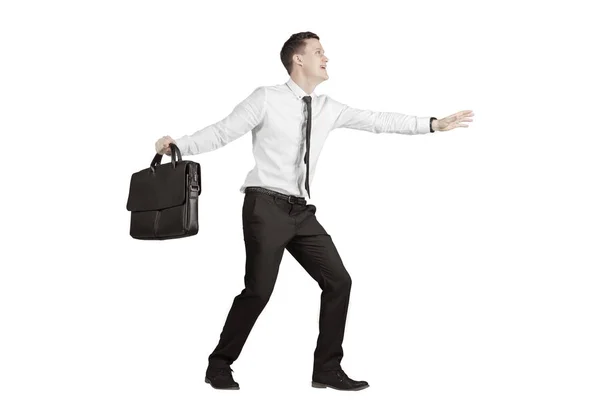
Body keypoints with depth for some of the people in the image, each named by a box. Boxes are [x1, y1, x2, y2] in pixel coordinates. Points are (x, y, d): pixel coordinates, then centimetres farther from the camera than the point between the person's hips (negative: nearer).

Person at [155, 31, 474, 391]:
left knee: (338, 281, 2)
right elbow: (223, 132, -5)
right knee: (259, 290, -9)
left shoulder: (328, 108, 11)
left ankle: (327, 369, 14)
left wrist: (434, 124, 10)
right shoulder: (266, 99, -4)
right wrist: (178, 144, -17)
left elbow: (376, 121, 11)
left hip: (302, 212, 6)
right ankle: (220, 365, 11)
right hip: (267, 206, -6)